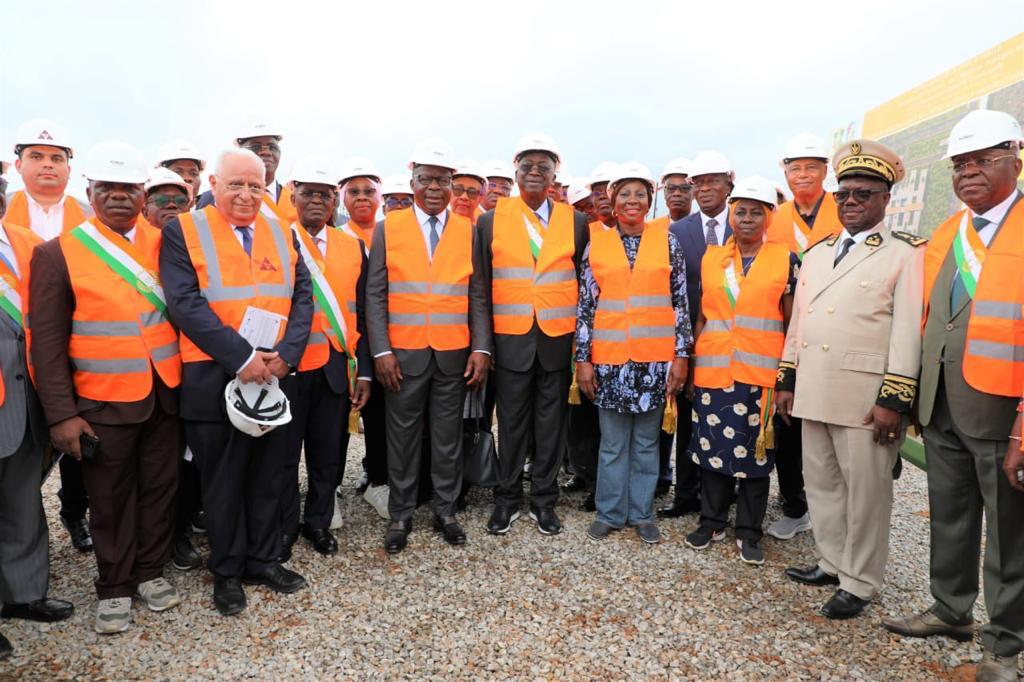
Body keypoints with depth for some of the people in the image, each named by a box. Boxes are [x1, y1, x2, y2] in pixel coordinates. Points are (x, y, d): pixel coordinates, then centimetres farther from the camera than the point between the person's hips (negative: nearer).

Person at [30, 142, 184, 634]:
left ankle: (151, 571, 32)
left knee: (160, 487, 13)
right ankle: (114, 588, 28)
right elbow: (47, 340, -6)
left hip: (166, 394, 3)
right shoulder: (58, 253, -5)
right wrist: (62, 413, -11)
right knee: (110, 499, 10)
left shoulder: (164, 243, 4)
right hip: (104, 402, -2)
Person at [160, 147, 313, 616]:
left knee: (267, 477, 15)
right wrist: (242, 357, -20)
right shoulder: (183, 231, -4)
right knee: (222, 482, 10)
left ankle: (264, 560, 31)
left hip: (275, 376, 4)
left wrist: (287, 353, -11)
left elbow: (303, 295, 4)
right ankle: (227, 572, 27)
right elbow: (185, 303, -14)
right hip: (215, 380, -3)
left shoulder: (281, 231, 8)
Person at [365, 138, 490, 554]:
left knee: (448, 437, 9)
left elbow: (478, 296, 5)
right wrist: (381, 351, -8)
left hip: (455, 355, 1)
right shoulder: (388, 227, 2)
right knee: (402, 437, 8)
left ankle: (446, 511, 24)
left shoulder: (468, 231, 6)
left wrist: (481, 348, -3)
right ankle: (400, 515, 22)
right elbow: (375, 295, 0)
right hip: (403, 354, -1)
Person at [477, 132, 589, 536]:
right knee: (511, 421, 7)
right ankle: (507, 498, 23)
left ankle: (544, 500, 23)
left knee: (551, 422, 9)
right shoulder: (491, 220, 2)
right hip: (511, 338, -1)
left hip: (558, 339, 1)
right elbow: (482, 283, 3)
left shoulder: (575, 221, 4)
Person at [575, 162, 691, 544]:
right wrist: (583, 359, 0)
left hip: (655, 358, 0)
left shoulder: (667, 240, 3)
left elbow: (680, 301, 2)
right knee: (612, 441, 9)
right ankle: (610, 513, 23)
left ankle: (642, 514, 24)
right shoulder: (596, 244, 4)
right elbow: (586, 305, 3)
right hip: (609, 358, 0)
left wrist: (681, 354, -2)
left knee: (647, 441, 10)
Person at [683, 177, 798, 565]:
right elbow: (702, 317, 11)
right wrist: (691, 363, 6)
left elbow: (791, 322, 1)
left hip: (761, 373, -2)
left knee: (756, 451, 6)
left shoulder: (786, 260, 1)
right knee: (712, 445, 9)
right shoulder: (711, 259, 8)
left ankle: (749, 531, 20)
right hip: (713, 370, 2)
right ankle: (712, 521, 25)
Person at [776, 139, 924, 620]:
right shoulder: (816, 253, 15)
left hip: (865, 397, -6)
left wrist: (894, 400, -14)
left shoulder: (906, 254, -3)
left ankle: (859, 583, 19)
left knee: (865, 490, 5)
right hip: (813, 393, 6)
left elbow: (908, 330, -9)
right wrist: (786, 380, 13)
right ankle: (833, 563, 32)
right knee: (821, 483, 16)